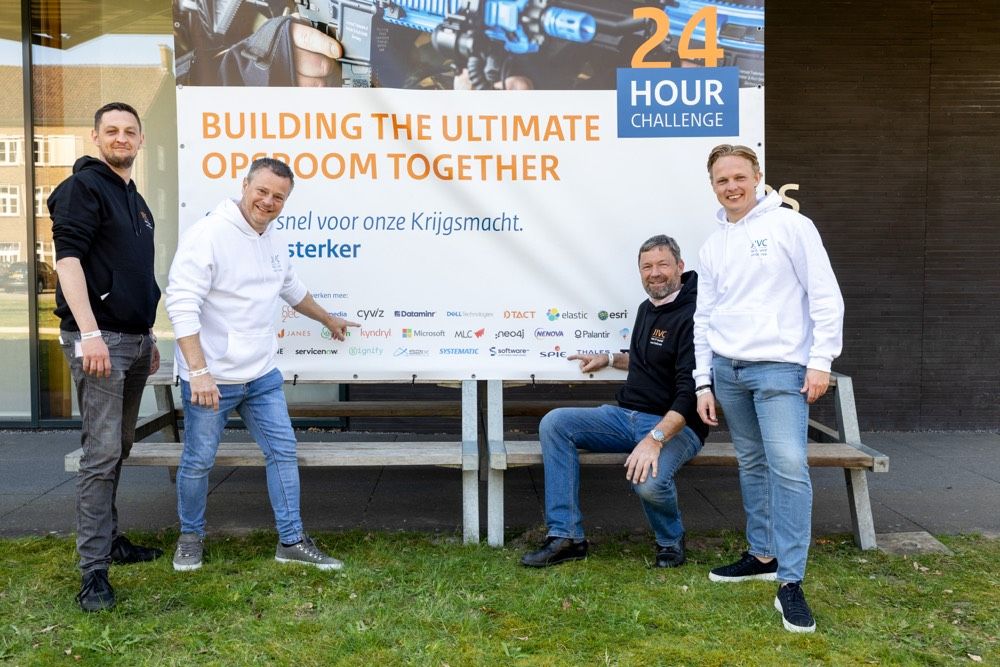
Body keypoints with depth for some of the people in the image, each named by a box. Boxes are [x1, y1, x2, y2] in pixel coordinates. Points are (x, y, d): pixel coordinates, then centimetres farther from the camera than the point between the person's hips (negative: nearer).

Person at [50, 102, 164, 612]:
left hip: (135, 340, 8)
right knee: (101, 452, -10)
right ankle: (93, 571, -5)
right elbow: (68, 259, -16)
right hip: (99, 339, -8)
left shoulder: (135, 199, 20)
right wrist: (90, 333, -24)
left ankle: (110, 541, 25)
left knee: (120, 447, 14)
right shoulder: (83, 187, -6)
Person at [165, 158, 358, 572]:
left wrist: (328, 320, 43)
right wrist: (199, 372, -27)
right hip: (212, 378, -7)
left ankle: (291, 541, 18)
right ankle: (190, 537, 29)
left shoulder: (272, 243, 11)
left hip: (262, 376, 7)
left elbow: (293, 290, 31)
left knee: (283, 452, 7)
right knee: (198, 461, 7)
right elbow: (182, 304, -22)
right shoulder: (208, 234, -15)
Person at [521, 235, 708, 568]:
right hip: (626, 414, 8)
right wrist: (609, 359, 23)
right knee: (554, 423, -10)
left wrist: (655, 439, -33)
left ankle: (671, 541, 1)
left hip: (676, 425, -8)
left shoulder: (692, 315, -15)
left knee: (649, 481, -37)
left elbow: (691, 390, -25)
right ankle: (566, 537, -10)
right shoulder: (647, 308, 14)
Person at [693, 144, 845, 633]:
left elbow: (826, 296, -4)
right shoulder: (713, 245, 14)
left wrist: (820, 360, -11)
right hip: (728, 370, 6)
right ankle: (763, 555, 23)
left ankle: (790, 581, -11)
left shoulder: (790, 225, -1)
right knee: (751, 463, 11)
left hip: (780, 367, -5)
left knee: (788, 464, -15)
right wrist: (703, 381, 11)